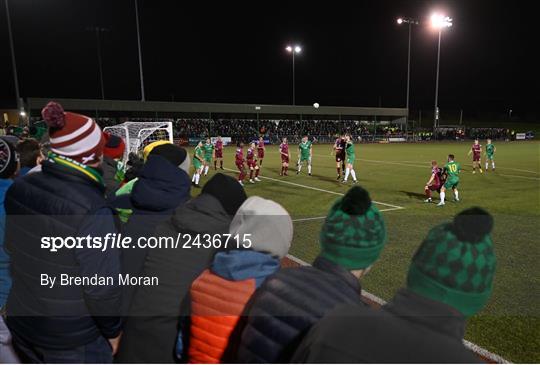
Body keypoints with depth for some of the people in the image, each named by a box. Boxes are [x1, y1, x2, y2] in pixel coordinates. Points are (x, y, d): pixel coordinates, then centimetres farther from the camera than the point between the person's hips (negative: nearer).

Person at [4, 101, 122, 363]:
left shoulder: (19, 189, -9)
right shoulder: (91, 210, -31)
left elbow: (12, 247, 8)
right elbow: (102, 287, -26)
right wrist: (113, 330, -10)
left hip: (20, 320, 6)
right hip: (72, 341, -6)